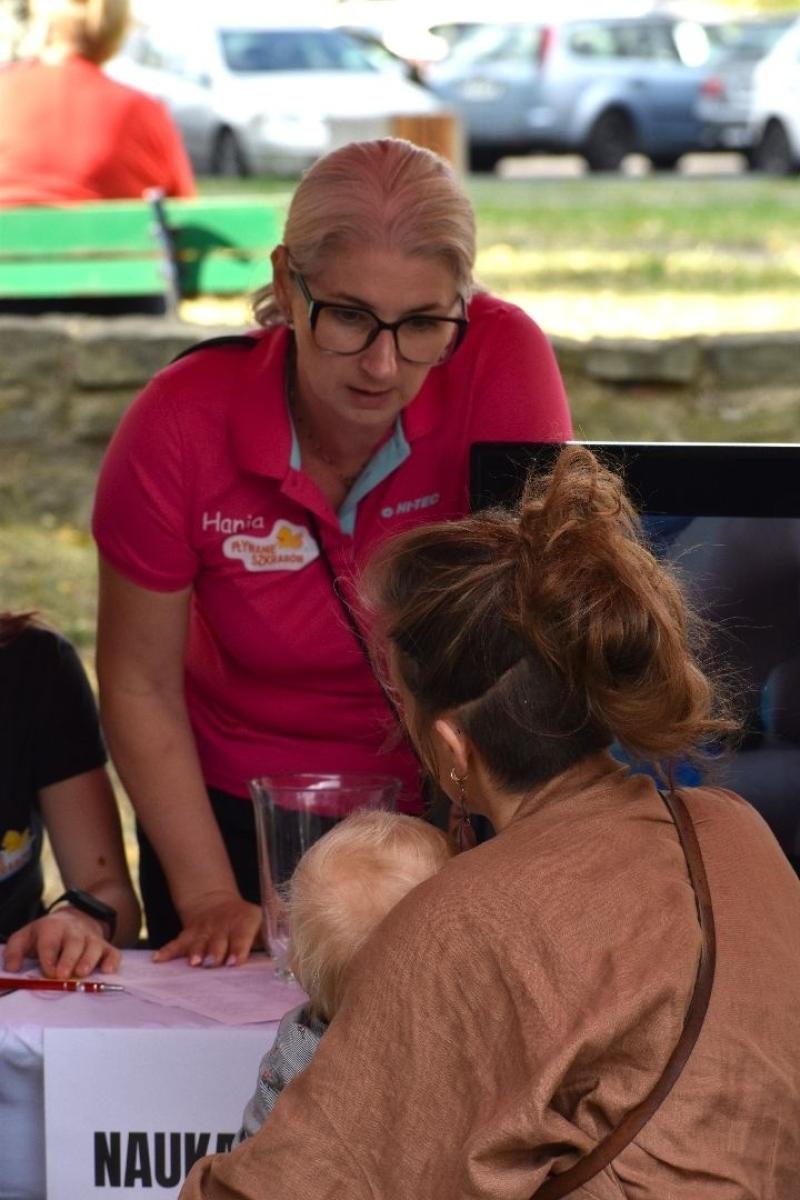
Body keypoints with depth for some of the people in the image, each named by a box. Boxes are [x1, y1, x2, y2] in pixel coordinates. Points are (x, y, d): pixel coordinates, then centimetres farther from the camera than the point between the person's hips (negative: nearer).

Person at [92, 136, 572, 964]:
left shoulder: (503, 361, -24)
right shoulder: (178, 426, -21)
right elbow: (140, 685, -10)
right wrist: (211, 900, -13)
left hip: (447, 805, 0)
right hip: (238, 810, 1)